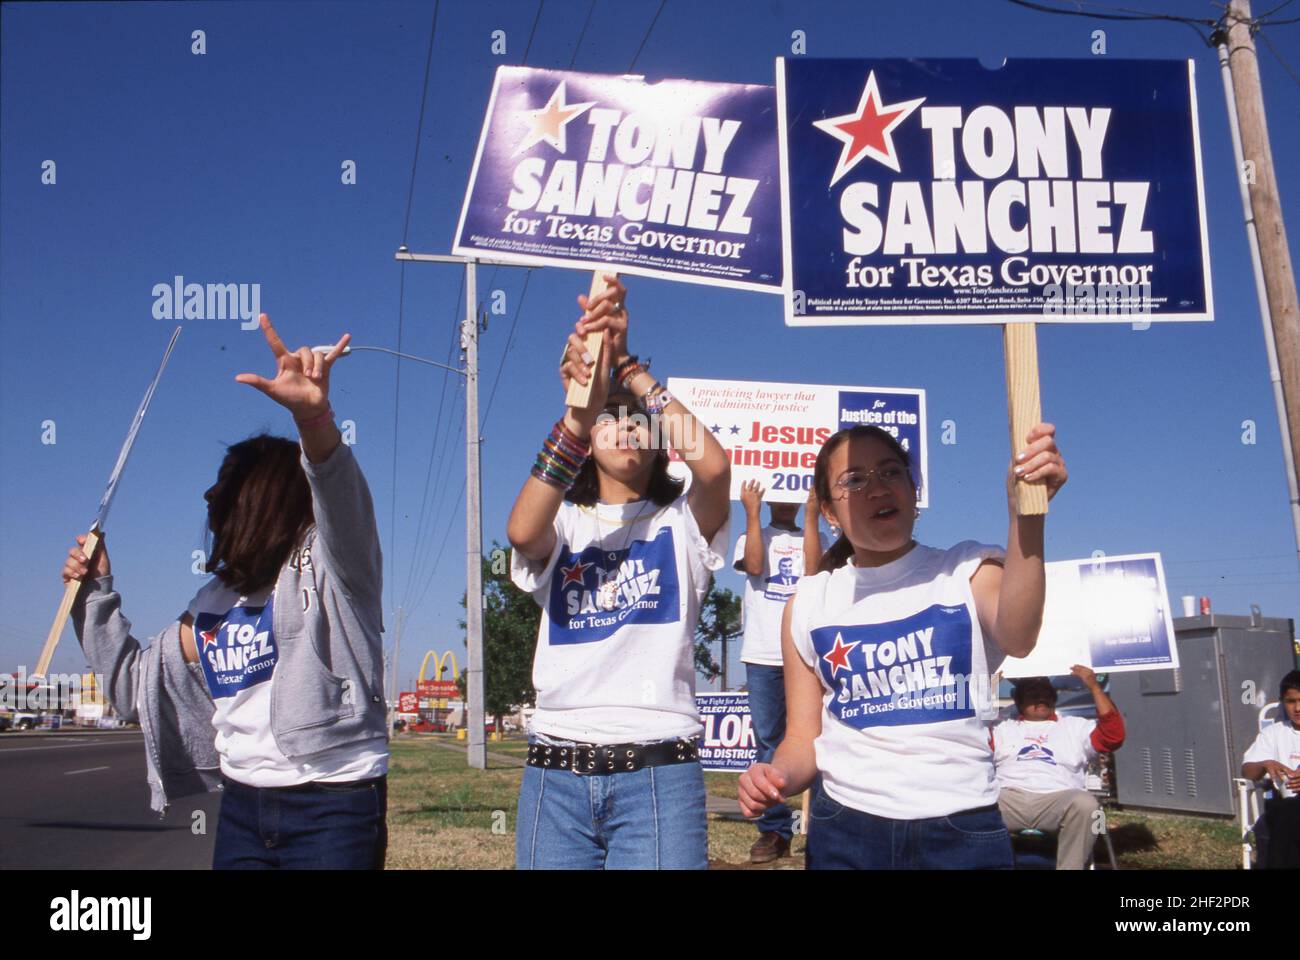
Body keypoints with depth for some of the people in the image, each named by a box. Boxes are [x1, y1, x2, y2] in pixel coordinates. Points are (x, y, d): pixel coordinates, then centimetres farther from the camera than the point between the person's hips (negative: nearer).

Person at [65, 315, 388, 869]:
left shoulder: (328, 563, -5)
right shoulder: (212, 605, 17)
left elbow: (341, 496, -27)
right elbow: (136, 685, 26)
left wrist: (312, 414, -47)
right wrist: (96, 594, 17)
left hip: (334, 809, -6)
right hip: (242, 812, 6)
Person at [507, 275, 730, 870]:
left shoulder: (680, 523, 8)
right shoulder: (561, 523, 11)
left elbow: (714, 467, -15)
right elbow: (522, 531, -14)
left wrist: (627, 366, -13)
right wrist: (581, 406, -24)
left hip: (659, 771, -1)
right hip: (556, 772, 2)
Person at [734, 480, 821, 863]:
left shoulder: (811, 538, 15)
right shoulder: (752, 536, 14)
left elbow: (814, 571, -6)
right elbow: (754, 566, -8)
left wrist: (812, 516, -5)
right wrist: (752, 513, -5)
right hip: (763, 658, 0)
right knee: (769, 745, 3)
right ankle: (774, 830, 8)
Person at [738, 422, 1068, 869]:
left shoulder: (968, 570, -1)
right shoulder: (808, 604, 3)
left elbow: (1017, 638, -25)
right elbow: (803, 738, 7)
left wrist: (1025, 511, -40)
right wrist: (780, 775, -17)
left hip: (963, 831, -1)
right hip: (844, 833, 1)